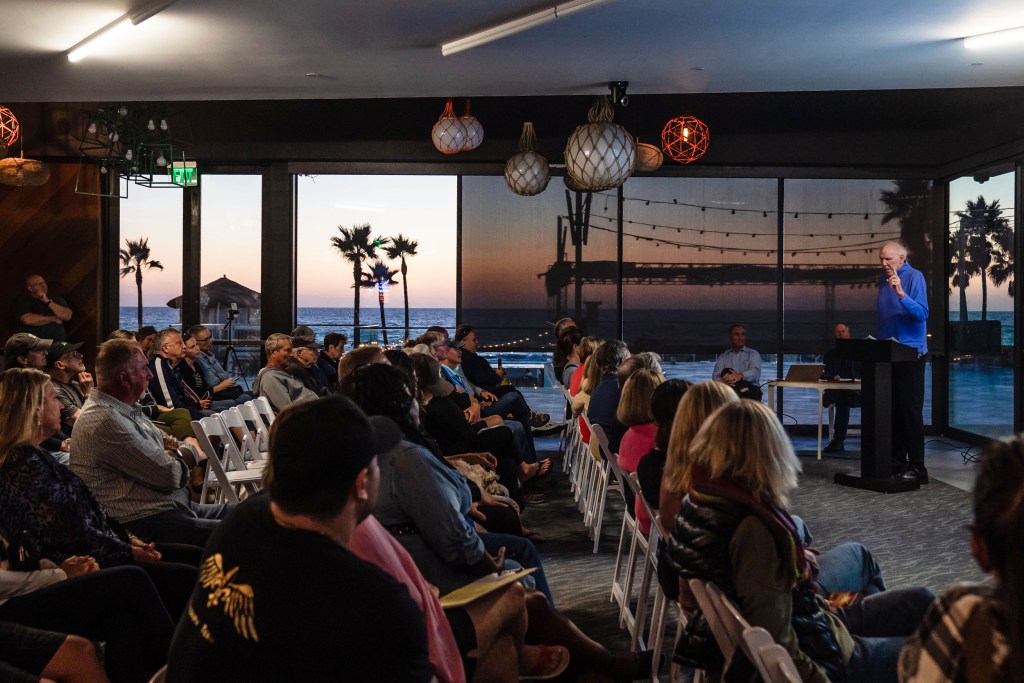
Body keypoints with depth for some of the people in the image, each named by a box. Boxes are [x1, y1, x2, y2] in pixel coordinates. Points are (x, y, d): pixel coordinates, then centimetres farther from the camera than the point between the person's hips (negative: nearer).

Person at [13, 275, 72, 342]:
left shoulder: (57, 300, 17)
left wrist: (47, 301, -4)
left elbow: (67, 316, 1)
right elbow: (28, 320, -10)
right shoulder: (22, 301, 7)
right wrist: (53, 319, 0)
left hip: (57, 342, 2)